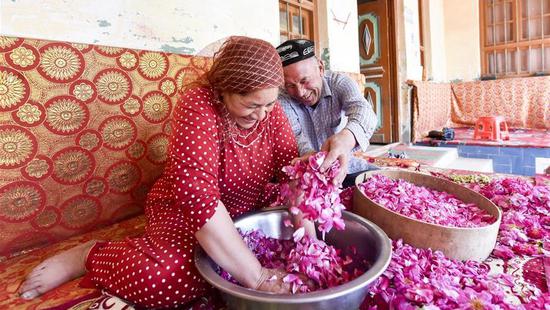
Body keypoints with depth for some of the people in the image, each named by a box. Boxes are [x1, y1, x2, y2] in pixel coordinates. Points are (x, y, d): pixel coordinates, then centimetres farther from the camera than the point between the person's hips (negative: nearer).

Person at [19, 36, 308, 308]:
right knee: (165, 277, -31)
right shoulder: (198, 107, -26)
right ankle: (89, 255, 3)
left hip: (249, 210, 7)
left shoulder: (268, 107, -7)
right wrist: (257, 277, -37)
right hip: (186, 212, -6)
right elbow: (198, 199, -37)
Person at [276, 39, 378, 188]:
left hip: (346, 165, 3)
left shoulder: (339, 82, -9)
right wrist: (308, 156, -50)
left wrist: (347, 137, -53)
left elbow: (363, 109, -29)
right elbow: (294, 136, -26)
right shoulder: (282, 101, -11)